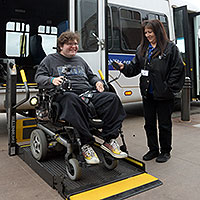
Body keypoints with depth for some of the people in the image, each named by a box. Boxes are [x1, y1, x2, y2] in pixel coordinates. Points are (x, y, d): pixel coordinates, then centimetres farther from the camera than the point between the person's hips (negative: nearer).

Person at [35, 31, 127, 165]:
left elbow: (91, 76, 37)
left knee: (112, 98, -22)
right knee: (72, 100, -44)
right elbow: (39, 77, 9)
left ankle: (109, 141, -23)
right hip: (66, 94, -4)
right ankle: (86, 145, -37)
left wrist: (97, 81, 12)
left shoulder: (80, 60, 32)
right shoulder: (50, 60, 17)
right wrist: (52, 80, -13)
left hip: (88, 93, 5)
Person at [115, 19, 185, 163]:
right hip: (147, 94, 5)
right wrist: (124, 68, -8)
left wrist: (169, 88, -11)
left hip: (164, 95, -5)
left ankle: (165, 151, 27)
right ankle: (153, 149, 31)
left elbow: (178, 69, -6)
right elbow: (135, 67, 10)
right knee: (149, 123, 14)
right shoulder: (142, 49, 12)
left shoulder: (170, 48, -4)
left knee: (164, 124, 8)